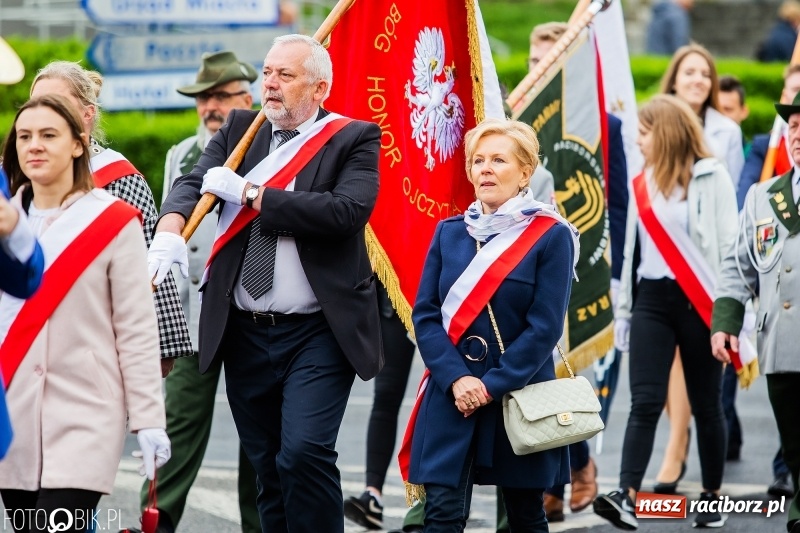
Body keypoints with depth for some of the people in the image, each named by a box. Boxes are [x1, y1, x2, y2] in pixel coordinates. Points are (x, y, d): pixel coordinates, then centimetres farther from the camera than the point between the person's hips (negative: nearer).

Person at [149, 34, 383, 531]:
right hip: (245, 335, 5)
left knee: (304, 452, -19)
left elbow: (348, 210, -18)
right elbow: (193, 183, 1)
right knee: (268, 468, 8)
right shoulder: (240, 129, 13)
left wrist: (250, 193, -15)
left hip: (317, 336, -5)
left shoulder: (354, 139, -2)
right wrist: (170, 230, -22)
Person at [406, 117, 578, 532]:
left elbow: (544, 327, -10)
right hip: (450, 399, 2)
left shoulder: (551, 236, -4)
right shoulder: (449, 233, 8)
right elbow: (425, 314, 2)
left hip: (519, 398, -2)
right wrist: (457, 378, -13)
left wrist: (492, 385, -15)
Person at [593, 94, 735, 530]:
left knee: (705, 404, 5)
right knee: (645, 401, -8)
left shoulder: (711, 178, -4)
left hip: (698, 303, -4)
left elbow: (728, 247, -7)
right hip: (652, 300, 4)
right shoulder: (643, 184, 13)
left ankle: (712, 496, 15)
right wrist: (623, 309, 15)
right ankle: (627, 496, -18)